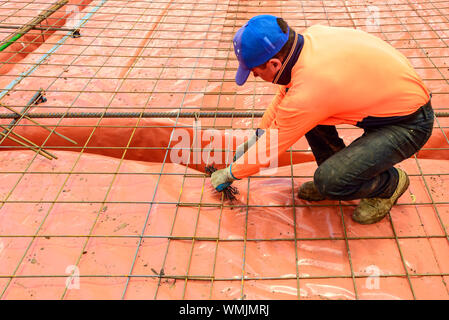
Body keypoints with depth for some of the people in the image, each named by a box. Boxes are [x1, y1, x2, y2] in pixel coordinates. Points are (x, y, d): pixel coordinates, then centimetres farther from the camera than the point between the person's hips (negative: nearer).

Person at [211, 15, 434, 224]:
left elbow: (269, 148, -16)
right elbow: (284, 92, 11)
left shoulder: (306, 94, -32)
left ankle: (390, 183, 9)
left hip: (410, 123, -8)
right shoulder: (313, 36, -8)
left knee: (330, 182, -21)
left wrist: (230, 174, 1)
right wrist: (258, 135, 16)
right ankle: (337, 171, 16)